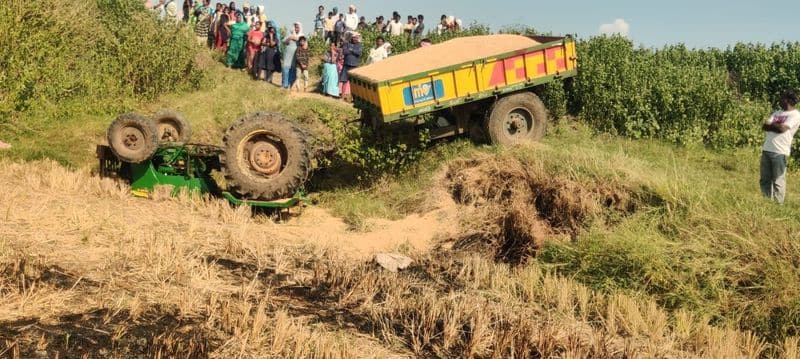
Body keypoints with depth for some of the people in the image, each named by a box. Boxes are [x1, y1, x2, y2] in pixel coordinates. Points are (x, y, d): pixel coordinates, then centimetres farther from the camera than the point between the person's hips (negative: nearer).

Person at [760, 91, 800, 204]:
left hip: (780, 152, -7)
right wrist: (777, 126, -7)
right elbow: (764, 127, 9)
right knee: (764, 179, 9)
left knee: (778, 181, -5)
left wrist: (771, 124, 1)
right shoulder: (777, 113, 19)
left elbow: (782, 128, -16)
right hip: (766, 149, 7)